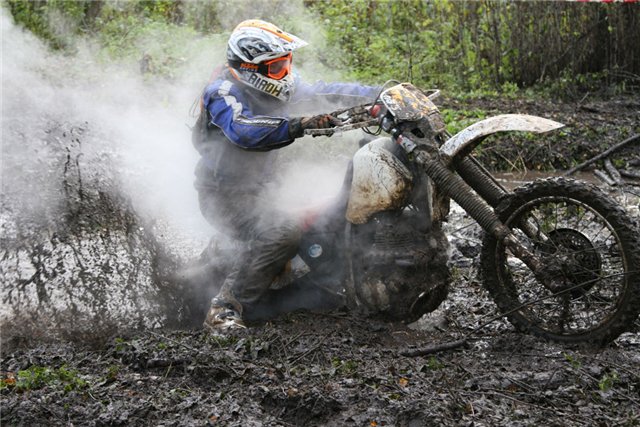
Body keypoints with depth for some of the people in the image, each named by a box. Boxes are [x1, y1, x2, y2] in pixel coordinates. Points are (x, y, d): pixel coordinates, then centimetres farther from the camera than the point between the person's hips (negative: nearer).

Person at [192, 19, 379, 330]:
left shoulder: (276, 88, 7)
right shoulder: (223, 91, -18)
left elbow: (324, 92, 8)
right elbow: (244, 131, -38)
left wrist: (381, 94, -2)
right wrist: (298, 126, -50)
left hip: (261, 186, 9)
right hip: (226, 193, -9)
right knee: (283, 233, -34)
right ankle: (224, 310, -29)